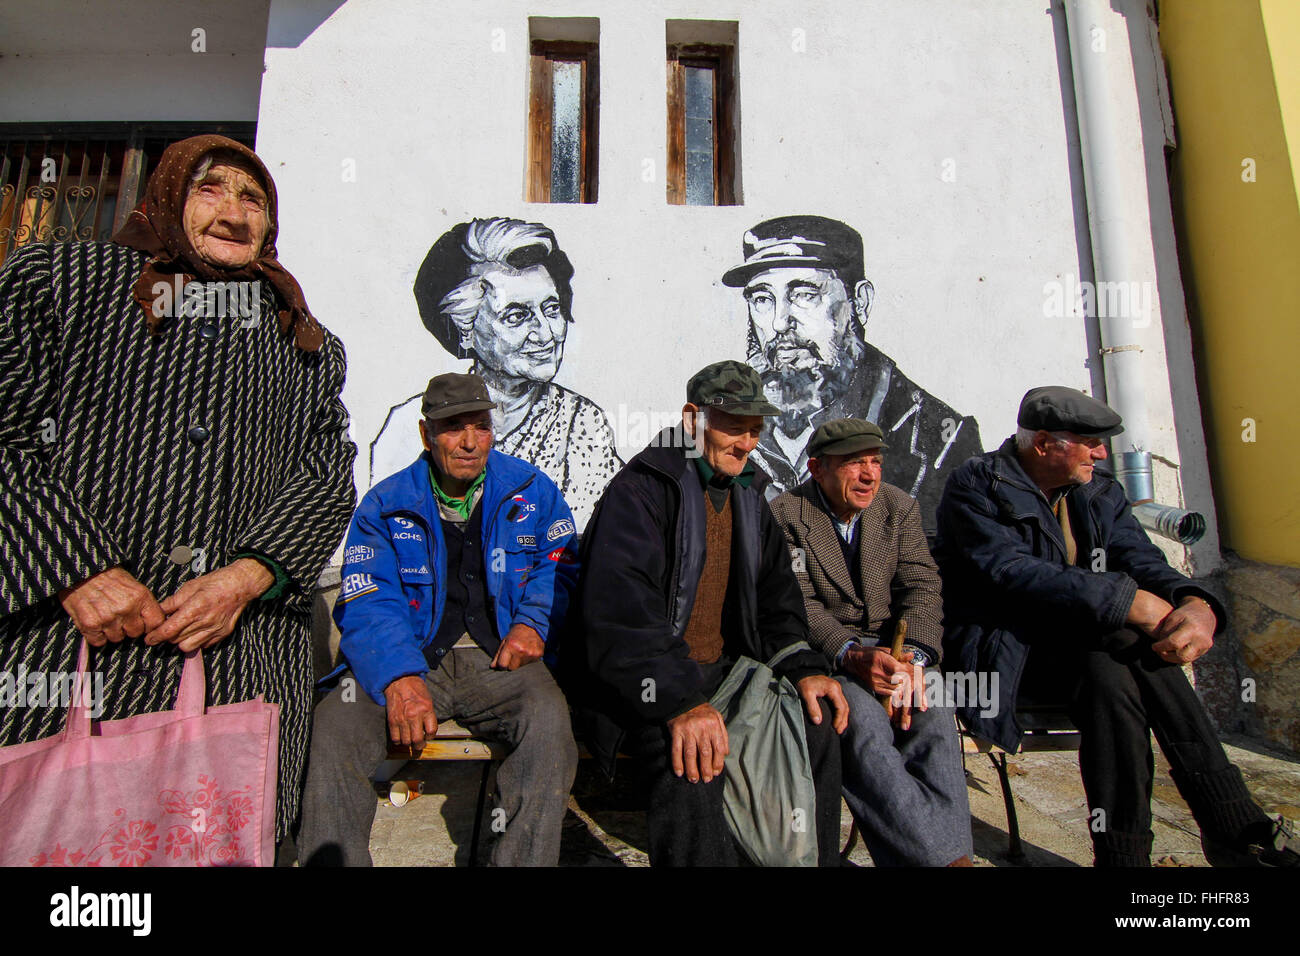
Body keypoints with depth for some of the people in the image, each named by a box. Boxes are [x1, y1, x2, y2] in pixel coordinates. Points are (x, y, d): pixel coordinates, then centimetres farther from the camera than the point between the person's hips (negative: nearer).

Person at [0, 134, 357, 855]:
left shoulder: (309, 348, 18)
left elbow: (328, 477, 9)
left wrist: (246, 577, -7)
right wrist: (78, 573, -10)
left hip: (244, 639, 1)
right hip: (59, 623, 0)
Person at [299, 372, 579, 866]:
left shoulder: (531, 489, 5)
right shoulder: (385, 504, 3)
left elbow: (559, 568, 12)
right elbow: (367, 604, -6)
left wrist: (532, 623, -9)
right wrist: (399, 677, -24)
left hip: (500, 660, 0)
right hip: (413, 658, 1)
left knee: (549, 717, -31)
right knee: (335, 724, -26)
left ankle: (523, 859, -16)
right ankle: (331, 859, -7)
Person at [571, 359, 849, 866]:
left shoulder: (748, 496, 13)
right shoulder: (640, 490, -13)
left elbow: (775, 597, 14)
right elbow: (618, 611, -24)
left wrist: (804, 667, -3)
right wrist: (678, 701, -34)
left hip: (724, 668, 7)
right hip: (646, 684, -7)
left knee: (818, 720, -10)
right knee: (692, 765, -33)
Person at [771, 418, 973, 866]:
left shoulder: (899, 506, 7)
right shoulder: (785, 514, -5)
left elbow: (921, 586, -1)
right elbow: (797, 604, -11)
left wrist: (911, 655, -20)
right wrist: (853, 655, -28)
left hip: (895, 645, 3)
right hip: (825, 653, -3)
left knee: (932, 717, -27)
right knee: (861, 720, -31)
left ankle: (949, 849, -22)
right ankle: (942, 855, -28)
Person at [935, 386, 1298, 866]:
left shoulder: (1100, 493, 12)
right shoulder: (975, 486, -8)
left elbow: (1142, 562, -2)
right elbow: (1010, 571, -22)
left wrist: (1197, 605, -25)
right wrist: (1128, 601, -28)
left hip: (1083, 647, 5)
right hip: (1003, 654, -5)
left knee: (1110, 674, -29)